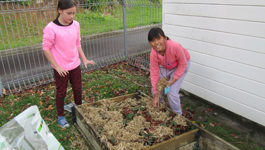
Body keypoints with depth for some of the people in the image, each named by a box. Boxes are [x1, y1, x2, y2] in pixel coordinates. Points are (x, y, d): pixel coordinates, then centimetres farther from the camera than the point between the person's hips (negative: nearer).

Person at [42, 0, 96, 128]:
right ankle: (61, 116, 32)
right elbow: (46, 48, -14)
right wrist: (57, 66, -15)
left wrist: (84, 59, 4)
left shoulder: (76, 25, -2)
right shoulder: (51, 28, -19)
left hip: (75, 65, 5)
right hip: (61, 68, -4)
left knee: (78, 89, 19)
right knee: (61, 93, 12)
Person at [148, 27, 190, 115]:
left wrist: (173, 80, -24)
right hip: (165, 66, 4)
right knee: (155, 89, 2)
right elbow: (154, 74, -20)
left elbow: (183, 64, -23)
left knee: (172, 92, -12)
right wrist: (156, 95, -16)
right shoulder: (153, 54, -28)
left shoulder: (175, 47, -40)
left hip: (180, 65, -3)